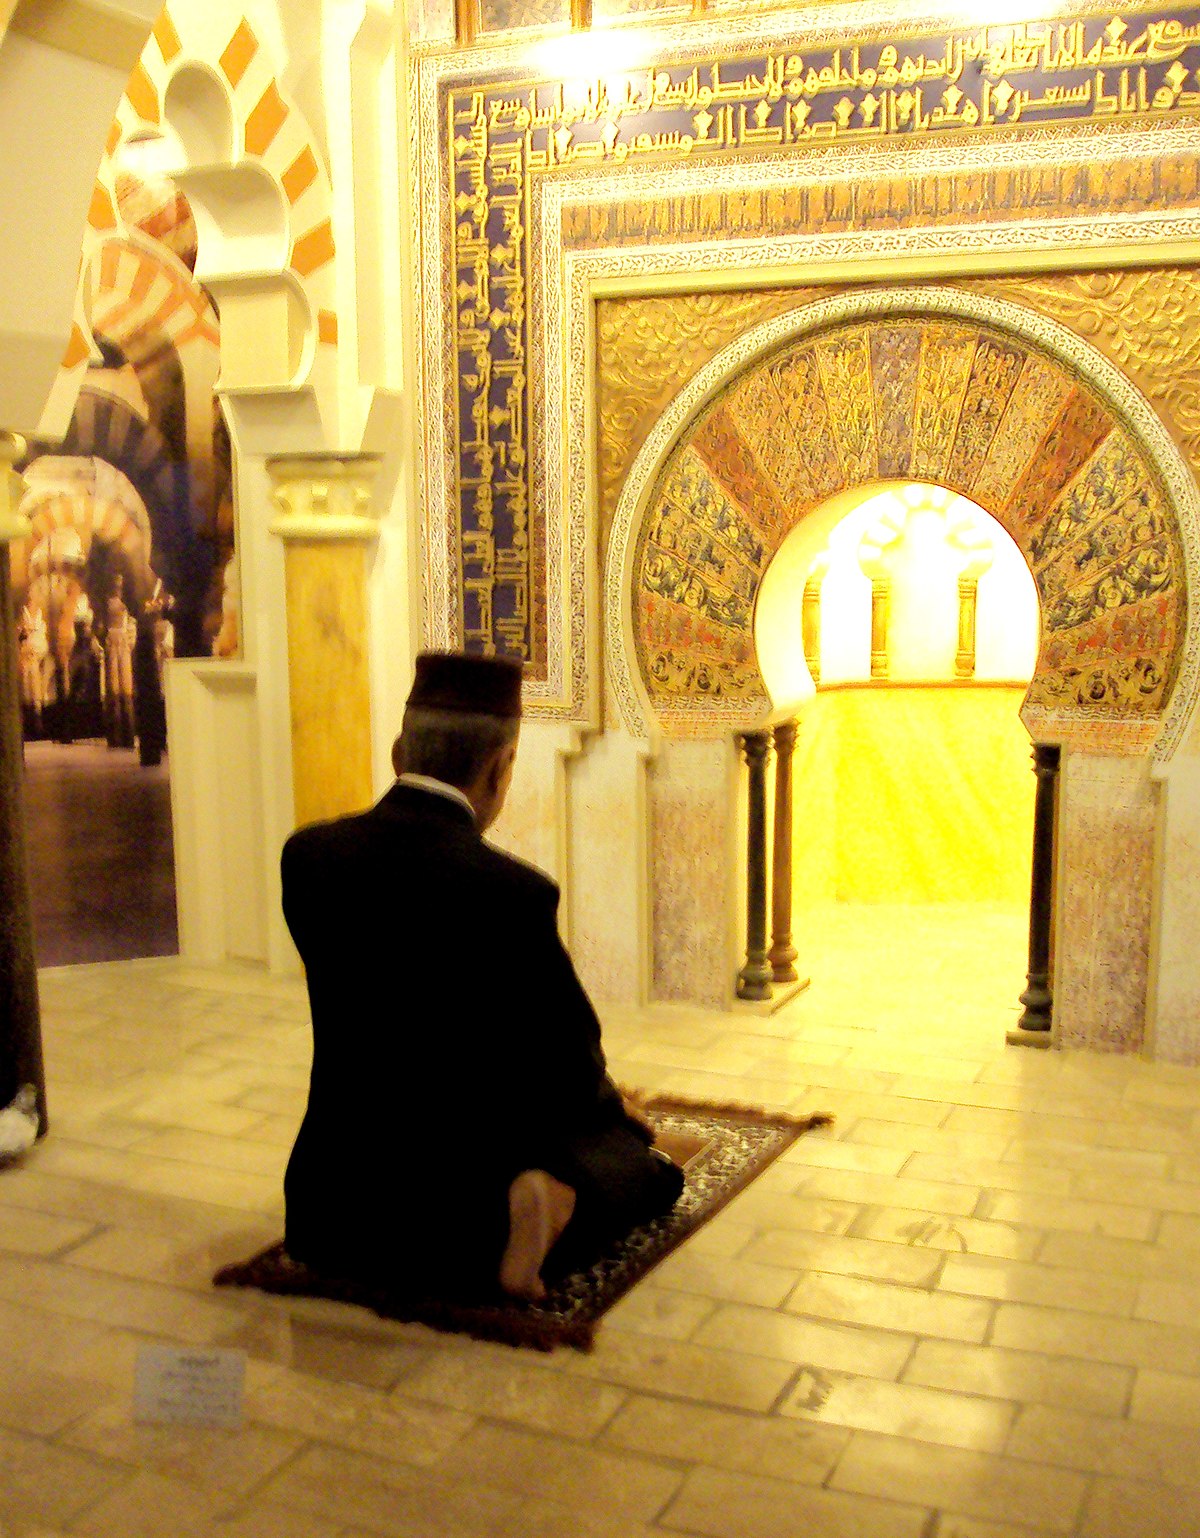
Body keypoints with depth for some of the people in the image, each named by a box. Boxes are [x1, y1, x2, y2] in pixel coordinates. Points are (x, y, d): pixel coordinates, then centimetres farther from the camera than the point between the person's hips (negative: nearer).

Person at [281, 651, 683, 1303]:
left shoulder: (307, 854, -5)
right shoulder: (511, 893, -21)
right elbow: (573, 1065, -6)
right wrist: (614, 1105, 19)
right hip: (456, 1230, -6)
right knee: (649, 1163, 18)